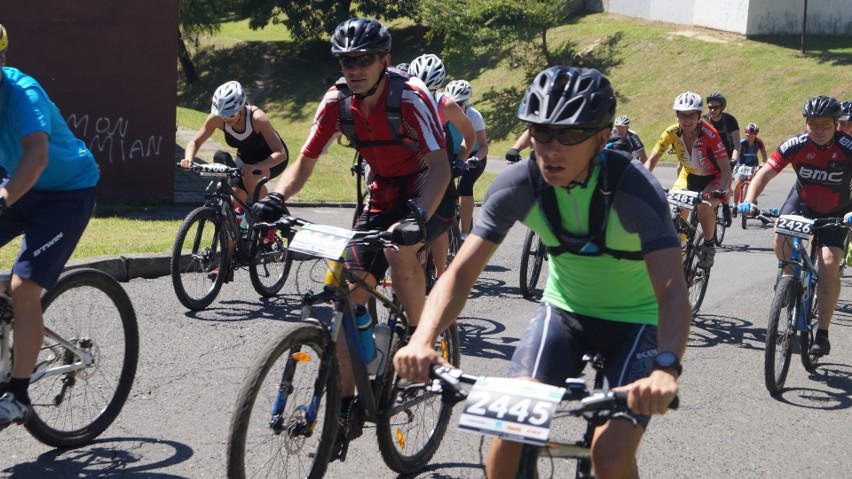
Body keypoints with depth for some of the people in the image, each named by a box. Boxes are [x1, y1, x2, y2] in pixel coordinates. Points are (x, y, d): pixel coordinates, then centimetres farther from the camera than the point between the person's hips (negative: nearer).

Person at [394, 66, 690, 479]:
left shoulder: (635, 190, -29)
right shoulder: (517, 185, -20)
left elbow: (672, 290, -39)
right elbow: (460, 273, -22)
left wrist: (665, 368, -57)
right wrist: (422, 341, -40)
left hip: (636, 319, -3)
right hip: (565, 308, 3)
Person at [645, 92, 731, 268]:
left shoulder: (709, 134, -30)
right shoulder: (672, 133, -20)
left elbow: (726, 169, -30)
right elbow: (651, 161, -17)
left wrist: (721, 191, -47)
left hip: (713, 178, -4)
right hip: (689, 176, 4)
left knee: (704, 205, -32)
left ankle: (709, 246, -7)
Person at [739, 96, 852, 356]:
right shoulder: (796, 145, -22)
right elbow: (765, 173, -23)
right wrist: (749, 200, -39)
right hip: (802, 200, 2)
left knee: (829, 265, -15)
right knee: (782, 235, -27)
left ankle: (822, 333, -6)